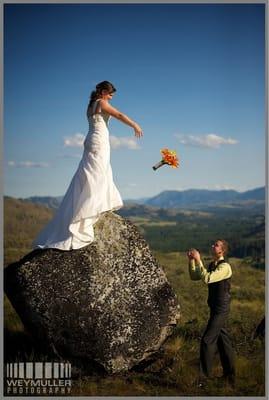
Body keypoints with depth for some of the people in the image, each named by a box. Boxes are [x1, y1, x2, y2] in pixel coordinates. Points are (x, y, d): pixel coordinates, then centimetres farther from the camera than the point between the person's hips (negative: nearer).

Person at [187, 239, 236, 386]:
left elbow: (207, 279, -31)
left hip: (221, 309, -9)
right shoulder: (211, 266, 9)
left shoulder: (225, 267, -20)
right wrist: (191, 260, -2)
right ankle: (229, 373, 29)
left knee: (207, 341, -8)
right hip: (215, 308, 9)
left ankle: (204, 376, 0)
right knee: (222, 340, 17)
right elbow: (194, 276, 11)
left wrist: (198, 260, -27)